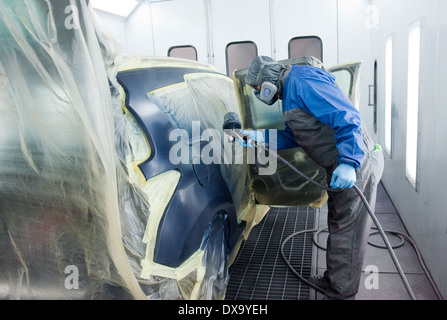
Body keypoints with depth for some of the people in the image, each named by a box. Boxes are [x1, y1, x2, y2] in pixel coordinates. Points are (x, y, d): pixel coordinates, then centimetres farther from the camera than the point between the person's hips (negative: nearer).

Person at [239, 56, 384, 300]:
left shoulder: (302, 81, -18)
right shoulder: (290, 91, 16)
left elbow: (346, 117, -26)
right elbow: (293, 136, 22)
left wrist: (349, 162, -34)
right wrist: (261, 137, 12)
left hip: (354, 168, -11)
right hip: (339, 168, 11)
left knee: (347, 233, 1)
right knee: (338, 227, 22)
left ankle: (341, 293, 17)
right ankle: (333, 280, 39)